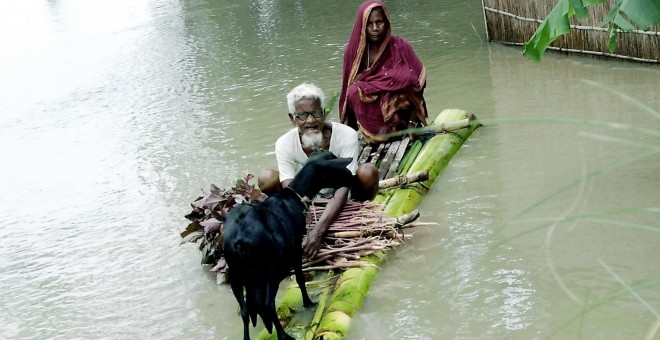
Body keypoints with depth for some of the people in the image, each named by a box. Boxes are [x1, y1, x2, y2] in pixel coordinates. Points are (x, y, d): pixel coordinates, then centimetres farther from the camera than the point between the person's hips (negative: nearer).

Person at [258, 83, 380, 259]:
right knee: (266, 178, -22)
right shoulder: (285, 144, -22)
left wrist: (318, 230, -45)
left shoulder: (346, 136, -29)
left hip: (344, 201, -2)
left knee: (368, 171, -32)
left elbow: (342, 190, -33)